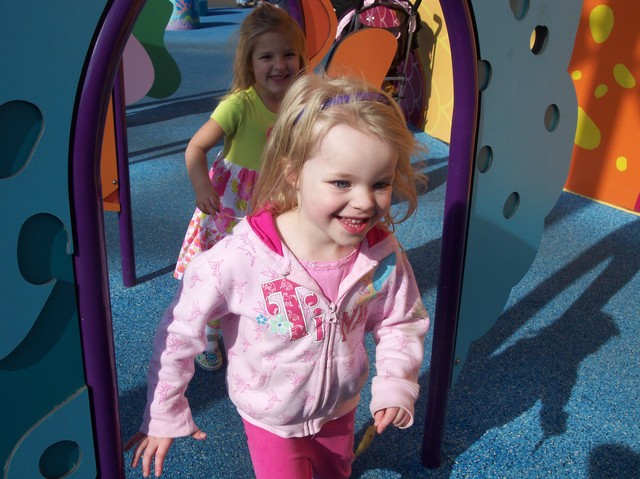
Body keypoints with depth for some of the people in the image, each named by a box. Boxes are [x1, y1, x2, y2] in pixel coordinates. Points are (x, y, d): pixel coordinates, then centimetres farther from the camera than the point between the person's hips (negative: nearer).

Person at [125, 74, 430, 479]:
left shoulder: (383, 255, -23)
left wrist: (396, 384, -20)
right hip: (271, 418, -4)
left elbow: (403, 323, -5)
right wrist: (165, 416, -11)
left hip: (341, 407, 4)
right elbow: (180, 333, -21)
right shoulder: (242, 259, -34)